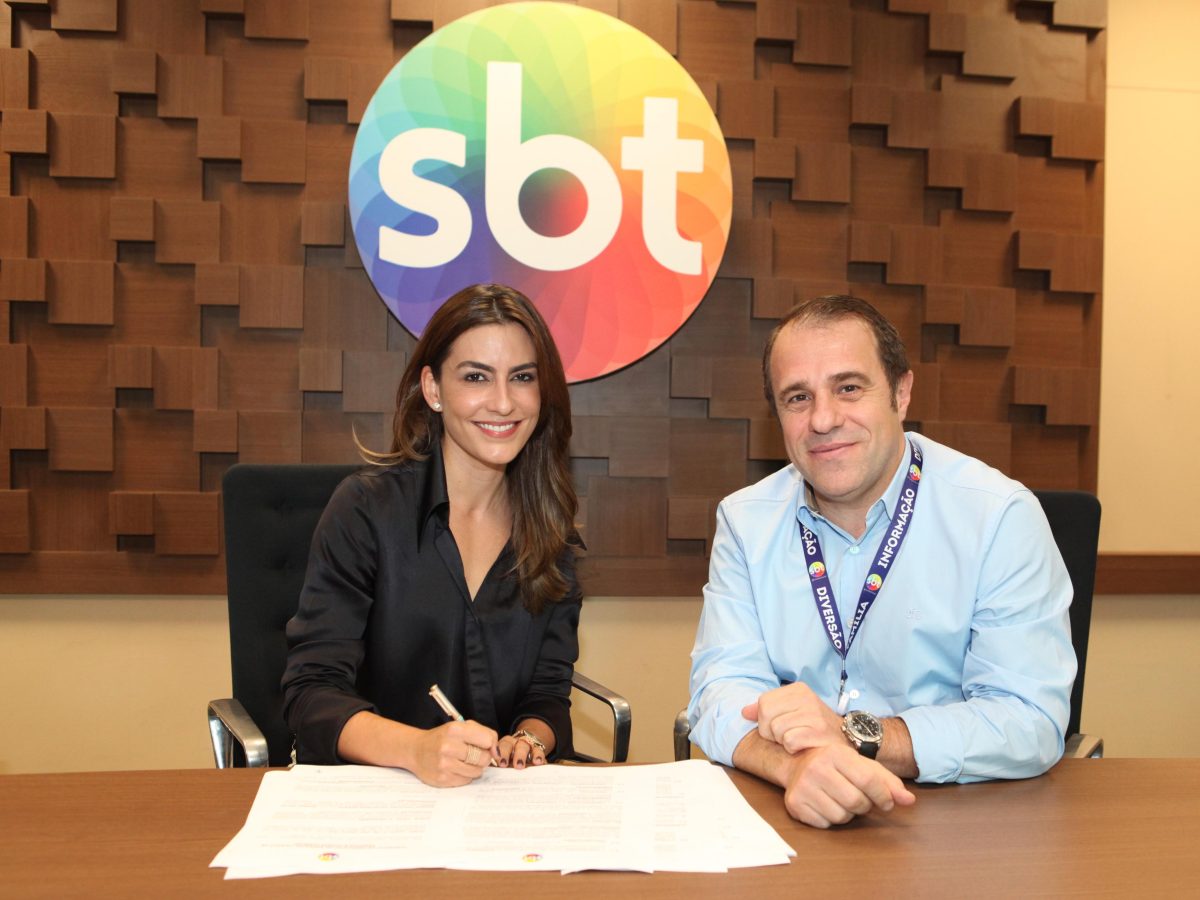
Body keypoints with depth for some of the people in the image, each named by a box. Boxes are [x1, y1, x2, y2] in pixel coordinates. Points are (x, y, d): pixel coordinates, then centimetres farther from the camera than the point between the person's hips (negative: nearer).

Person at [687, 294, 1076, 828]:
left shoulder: (1002, 517, -8)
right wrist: (795, 762, -27)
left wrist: (856, 735, -24)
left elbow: (1031, 722, -13)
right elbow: (723, 688, -6)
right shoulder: (745, 520, 2)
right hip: (788, 821, 2)